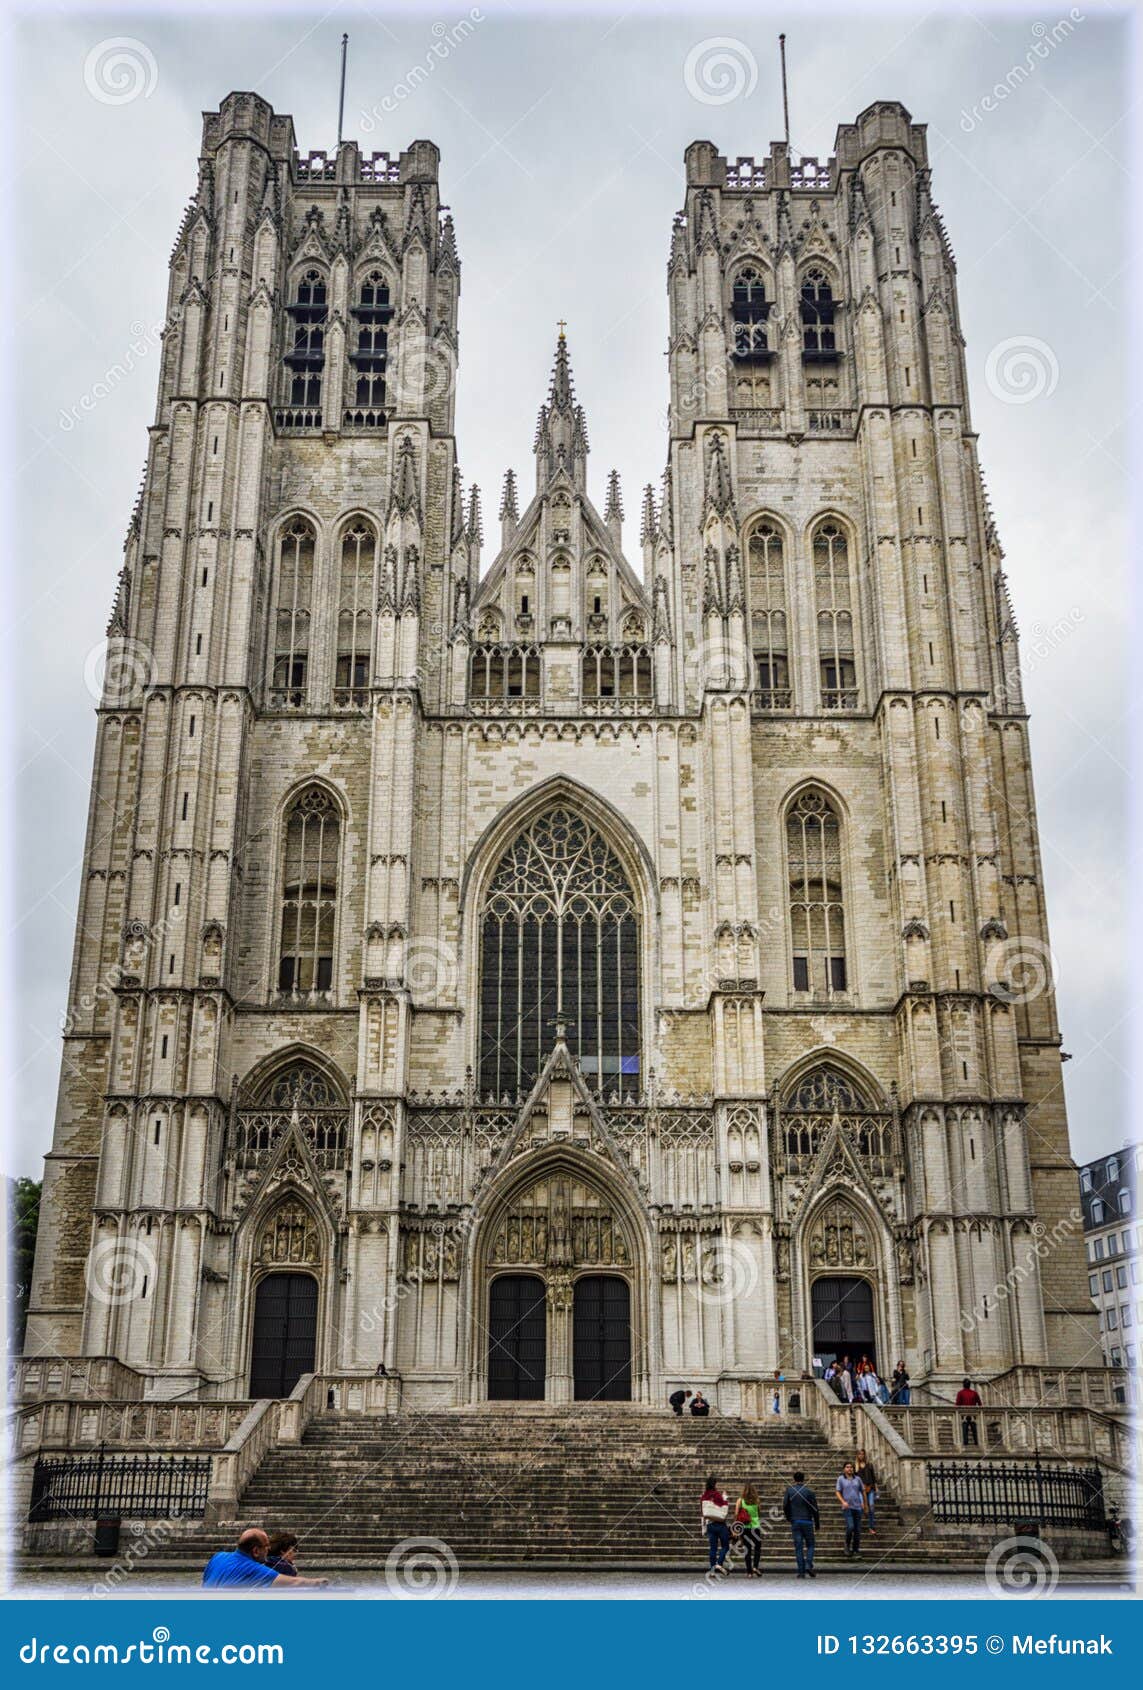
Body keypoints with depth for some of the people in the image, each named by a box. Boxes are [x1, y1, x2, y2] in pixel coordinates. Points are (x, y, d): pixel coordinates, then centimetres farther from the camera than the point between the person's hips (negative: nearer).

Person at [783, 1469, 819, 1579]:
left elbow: (784, 1506, -1)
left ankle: (801, 1572, 0)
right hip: (807, 1521, -1)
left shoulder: (789, 1490, 3)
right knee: (810, 1545, 11)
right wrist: (817, 1523, 9)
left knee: (798, 1547, 4)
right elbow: (815, 1509, -1)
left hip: (795, 1522, 1)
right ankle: (808, 1566, -7)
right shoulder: (809, 1491, -1)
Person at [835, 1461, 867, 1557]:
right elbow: (838, 1493, -2)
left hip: (857, 1507, 3)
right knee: (850, 1527, -18)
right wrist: (843, 1502, -17)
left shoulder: (857, 1479, 6)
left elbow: (863, 1491, 16)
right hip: (847, 1507, -3)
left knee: (857, 1529, 2)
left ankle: (856, 1549, 13)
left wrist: (864, 1504, 16)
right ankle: (847, 1544, 7)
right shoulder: (841, 1479, 0)